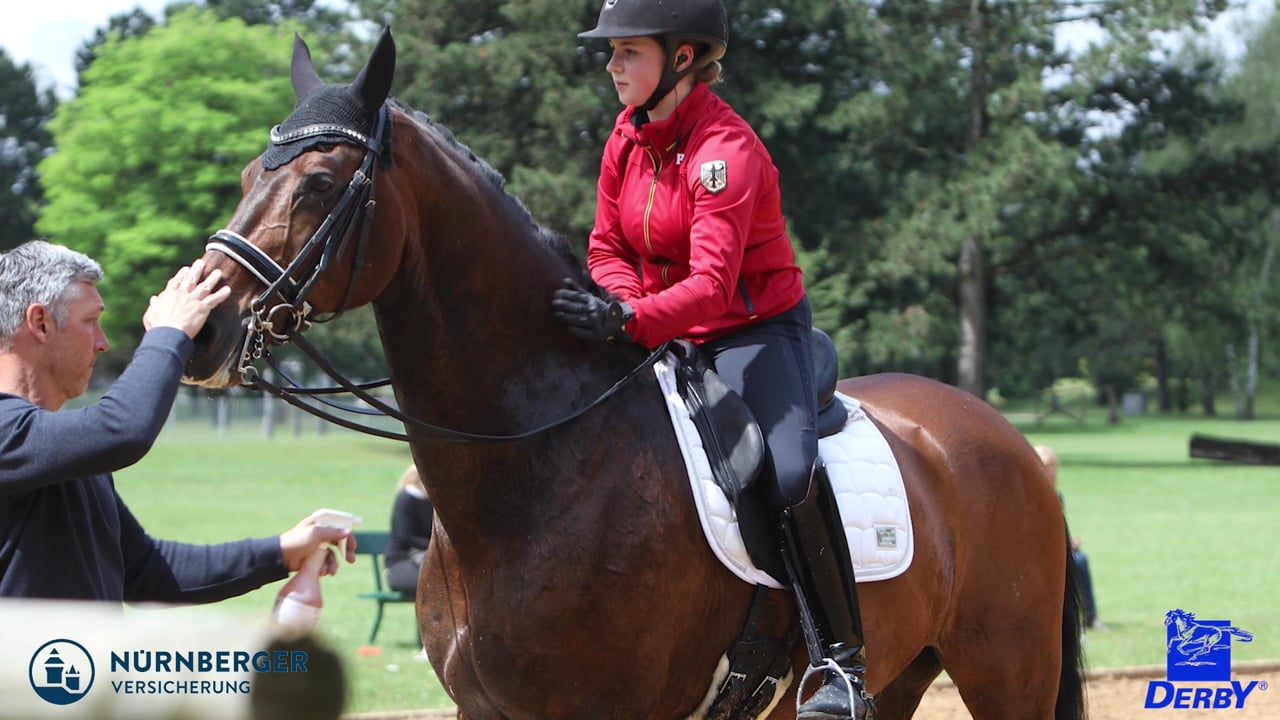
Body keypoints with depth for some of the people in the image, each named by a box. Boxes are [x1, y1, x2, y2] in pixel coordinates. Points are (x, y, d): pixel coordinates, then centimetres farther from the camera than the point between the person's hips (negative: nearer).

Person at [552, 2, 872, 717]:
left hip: (758, 331, -8)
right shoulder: (628, 136, 3)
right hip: (669, 337, 8)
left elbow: (712, 283, -31)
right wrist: (624, 305, -13)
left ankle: (843, 660, -26)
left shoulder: (727, 149, -22)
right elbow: (608, 247, 9)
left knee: (791, 472, -31)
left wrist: (628, 321, -46)